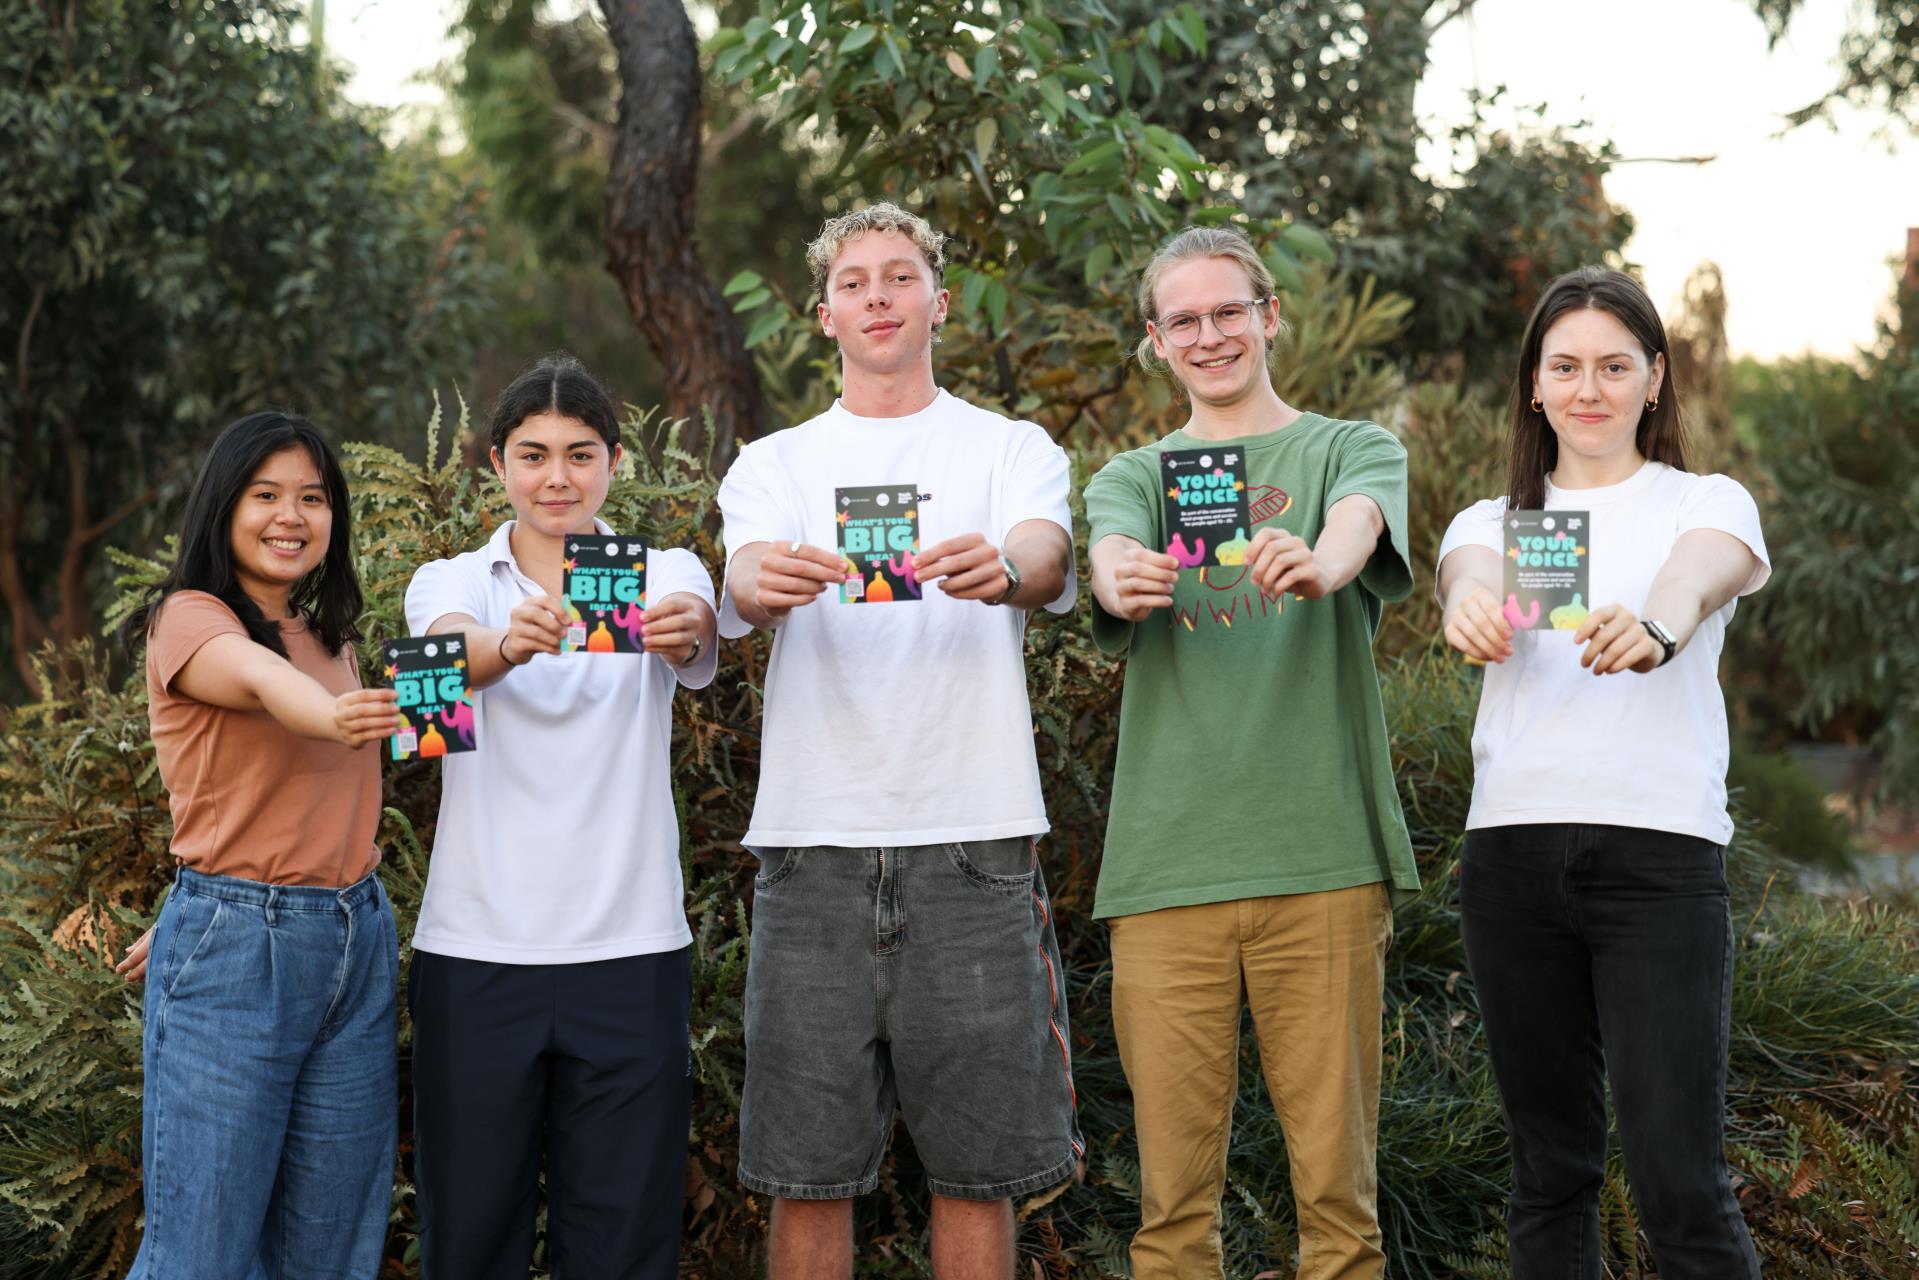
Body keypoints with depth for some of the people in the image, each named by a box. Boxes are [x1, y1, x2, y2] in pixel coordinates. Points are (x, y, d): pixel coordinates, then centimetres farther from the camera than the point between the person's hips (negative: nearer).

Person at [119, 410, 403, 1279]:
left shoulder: (332, 641, 15)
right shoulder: (190, 619, -7)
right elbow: (255, 675, -31)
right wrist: (330, 716, -51)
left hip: (356, 948, 7)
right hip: (232, 953, -7)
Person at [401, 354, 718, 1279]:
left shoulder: (662, 574, 5)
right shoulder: (451, 582, 6)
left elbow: (695, 632, -18)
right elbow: (453, 648, -18)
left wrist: (683, 627, -43)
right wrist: (508, 643, -41)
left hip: (629, 949, 0)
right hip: (477, 949, 0)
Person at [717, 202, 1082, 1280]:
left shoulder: (1012, 449, 10)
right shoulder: (775, 465, 14)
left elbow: (1048, 562, -12)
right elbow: (744, 587, -7)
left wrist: (1003, 569, -37)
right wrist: (767, 582, -33)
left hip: (975, 839, -1)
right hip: (815, 839, 1)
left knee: (977, 1163, 4)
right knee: (808, 1170, 4)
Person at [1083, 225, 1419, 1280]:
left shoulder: (1352, 450, 10)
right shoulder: (1131, 477, 16)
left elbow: (1359, 524, -14)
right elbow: (1113, 557, -8)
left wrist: (1319, 561, -38)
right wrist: (1123, 576, -32)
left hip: (1322, 861, -1)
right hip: (1165, 866, 2)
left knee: (1336, 1179, 0)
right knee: (1174, 1189, 2)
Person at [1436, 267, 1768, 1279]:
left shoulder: (1708, 503, 8)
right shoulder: (1494, 520, 16)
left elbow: (1696, 577, -16)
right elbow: (1472, 576, -9)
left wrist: (1653, 627, -42)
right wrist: (1471, 604, -35)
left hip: (1658, 852, -3)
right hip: (1512, 847, 3)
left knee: (1678, 1184, -10)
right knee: (1550, 1169, 9)